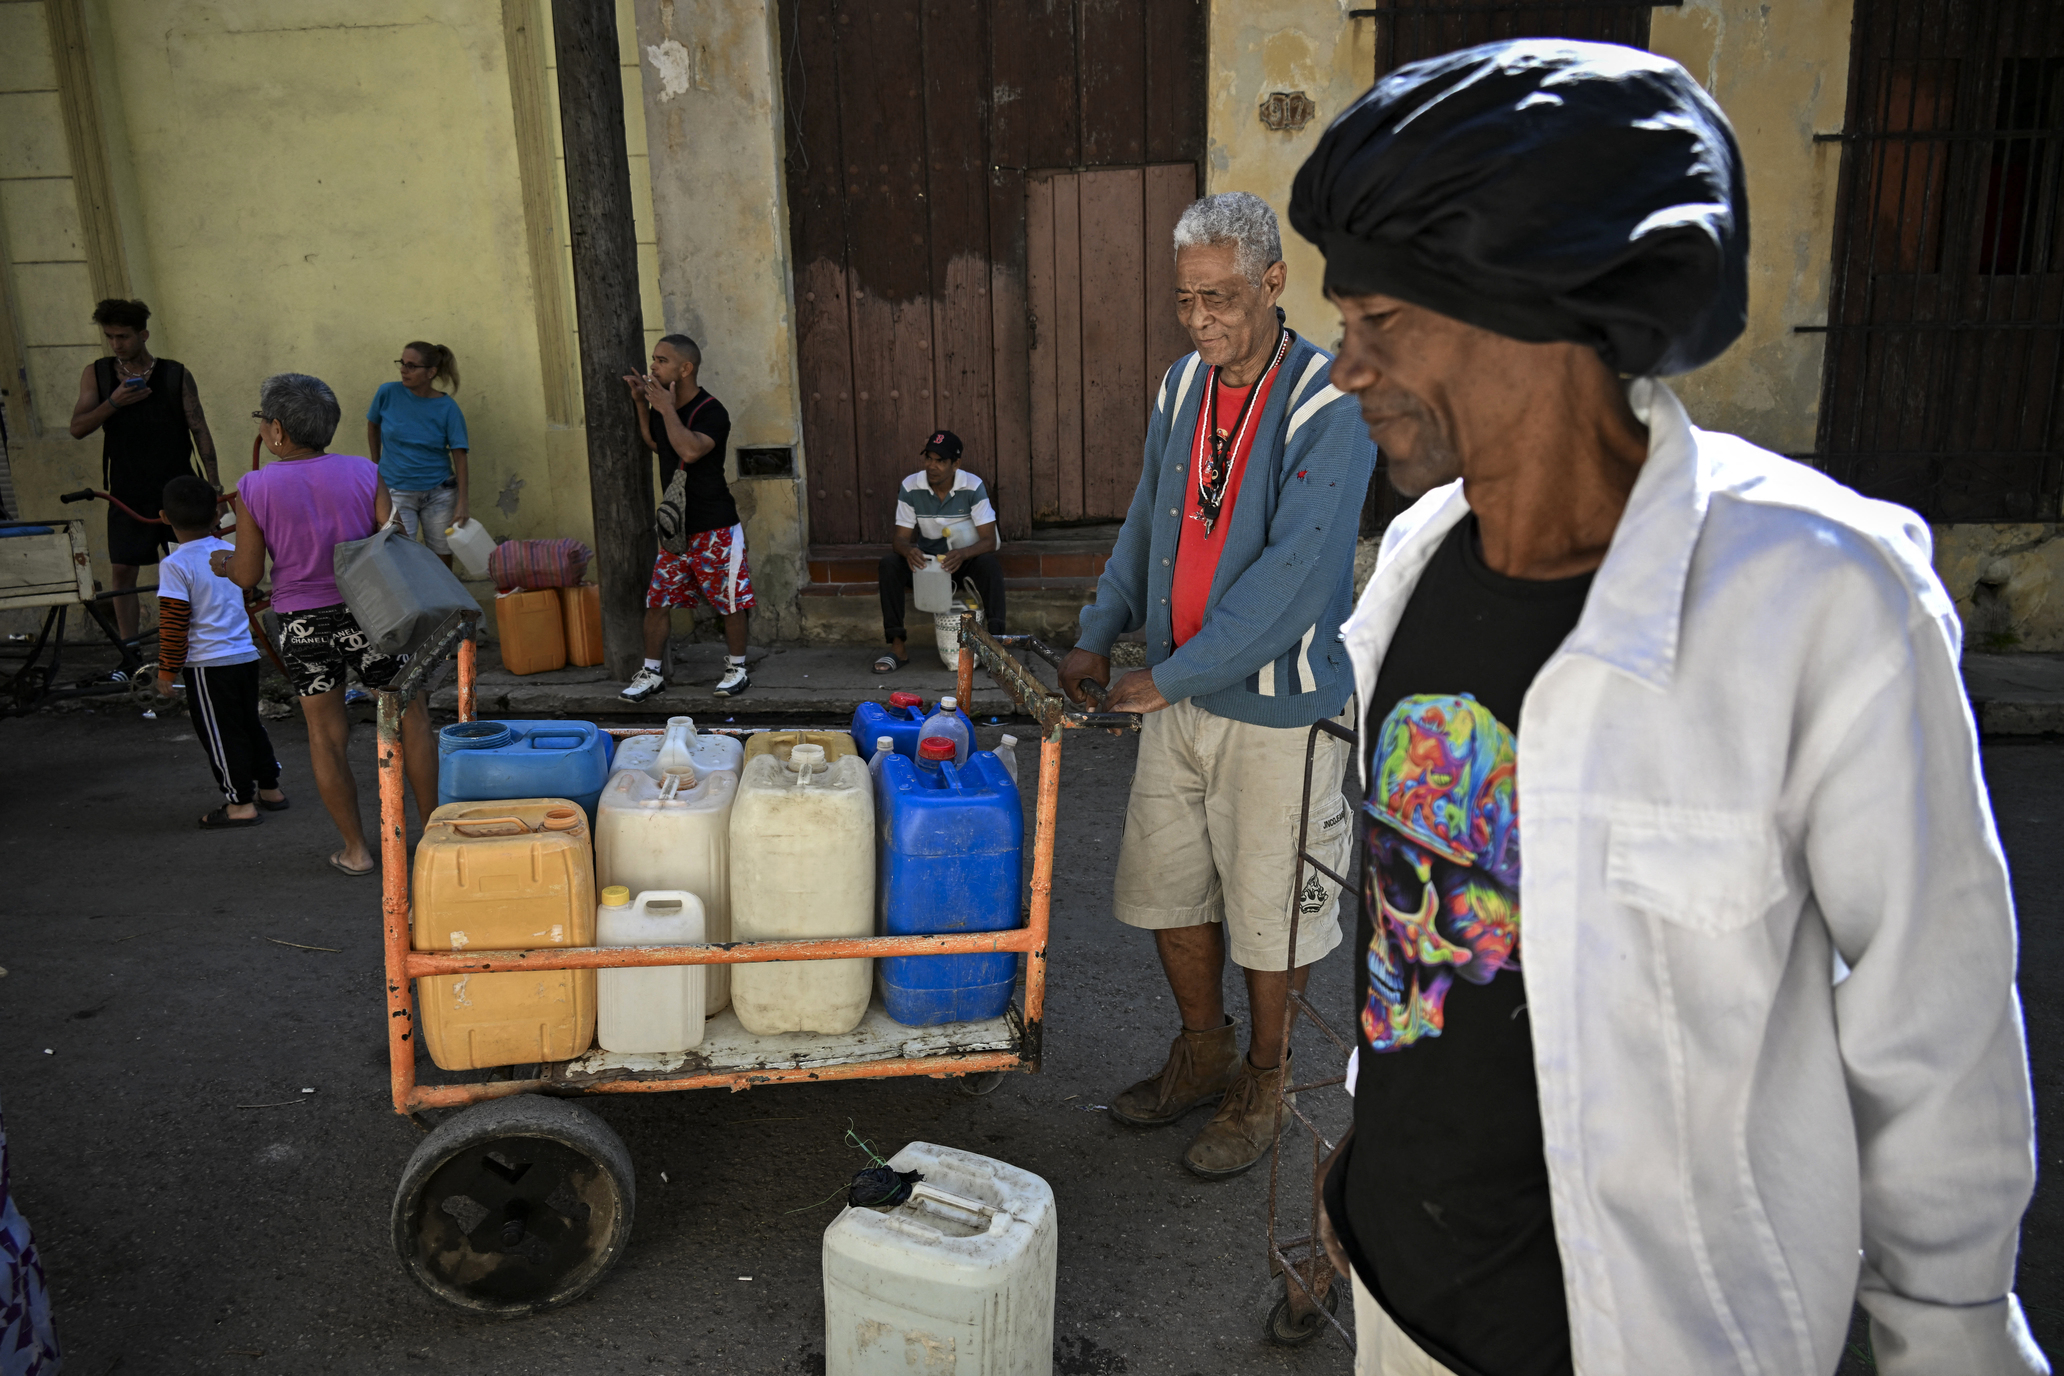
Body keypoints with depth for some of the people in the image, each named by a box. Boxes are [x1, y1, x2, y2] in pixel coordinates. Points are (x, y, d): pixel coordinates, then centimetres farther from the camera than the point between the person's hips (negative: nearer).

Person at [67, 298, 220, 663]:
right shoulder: (97, 374, 4)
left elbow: (199, 430, 0)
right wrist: (113, 403, -17)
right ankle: (129, 653, 14)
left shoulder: (177, 375, -2)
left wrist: (214, 483, -6)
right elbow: (77, 428, -1)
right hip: (128, 495, 2)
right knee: (122, 571, 3)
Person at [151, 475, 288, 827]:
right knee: (250, 723, 19)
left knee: (220, 732, 2)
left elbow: (173, 624, -13)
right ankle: (269, 788, 27)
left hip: (208, 663, -7)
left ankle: (240, 802, 6)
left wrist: (167, 671, -6)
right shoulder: (232, 552, 5)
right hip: (246, 654, 7)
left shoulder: (175, 565, -13)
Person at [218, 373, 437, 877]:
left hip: (302, 624, 0)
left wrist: (223, 562, 19)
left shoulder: (254, 488, -6)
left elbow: (247, 575, -3)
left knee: (325, 733, 12)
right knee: (411, 714, 12)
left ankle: (356, 849, 18)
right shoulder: (363, 473, -5)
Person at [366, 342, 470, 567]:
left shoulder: (448, 408, -7)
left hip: (439, 492, 0)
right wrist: (376, 467, 16)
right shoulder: (388, 393, -5)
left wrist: (461, 504, -14)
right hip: (395, 491, 0)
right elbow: (373, 426, 14)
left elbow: (459, 456, -8)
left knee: (443, 561, 6)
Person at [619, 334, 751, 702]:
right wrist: (641, 405, 15)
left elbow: (690, 450, -34)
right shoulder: (661, 405, 8)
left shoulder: (711, 412, -16)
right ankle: (652, 674, 15)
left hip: (715, 529, -7)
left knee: (729, 601, 4)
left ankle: (737, 669, 19)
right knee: (657, 599, 7)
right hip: (676, 526, 7)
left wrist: (667, 409, -23)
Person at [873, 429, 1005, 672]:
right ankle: (897, 647, -24)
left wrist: (963, 554, -42)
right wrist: (908, 549, -38)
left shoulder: (973, 486, -17)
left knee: (989, 564, -34)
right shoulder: (910, 487, -12)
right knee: (889, 563, -26)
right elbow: (901, 537, -11)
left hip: (965, 558, -2)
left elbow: (989, 540, -20)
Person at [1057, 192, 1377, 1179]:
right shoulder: (1181, 385, 6)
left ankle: (1262, 1085, 31)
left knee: (1269, 909, 8)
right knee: (1166, 887, 15)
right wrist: (1099, 635, 6)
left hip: (1278, 707, -6)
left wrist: (1169, 675, -21)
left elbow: (1293, 574, -23)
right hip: (1177, 698, 7)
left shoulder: (1330, 407, -17)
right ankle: (1204, 1053, 38)